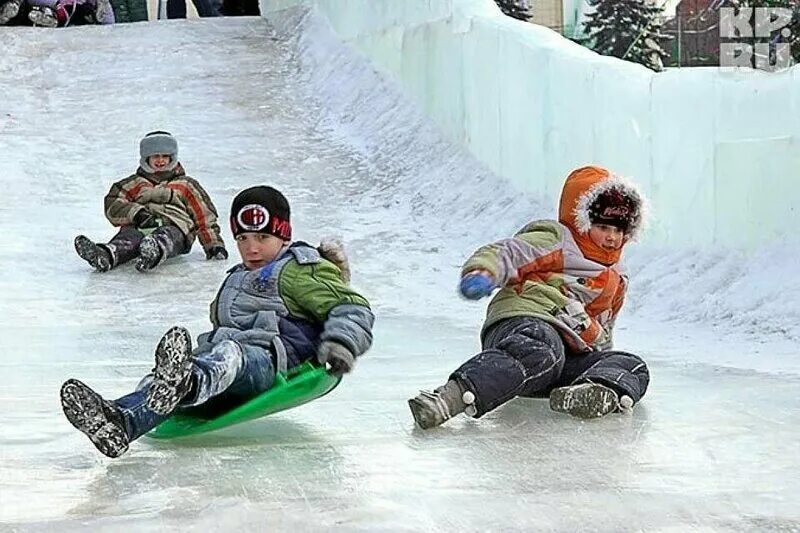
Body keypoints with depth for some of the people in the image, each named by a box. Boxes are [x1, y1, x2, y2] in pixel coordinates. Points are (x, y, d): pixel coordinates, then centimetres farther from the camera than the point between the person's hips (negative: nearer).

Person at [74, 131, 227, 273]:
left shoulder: (186, 185, 30)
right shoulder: (134, 184, 30)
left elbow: (205, 216, 21)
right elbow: (112, 207, 12)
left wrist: (215, 245, 6)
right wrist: (136, 213, -9)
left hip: (174, 227, -1)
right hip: (138, 226, 1)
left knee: (165, 238, -40)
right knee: (128, 238, -36)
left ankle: (155, 252, -77)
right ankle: (106, 256, -70)